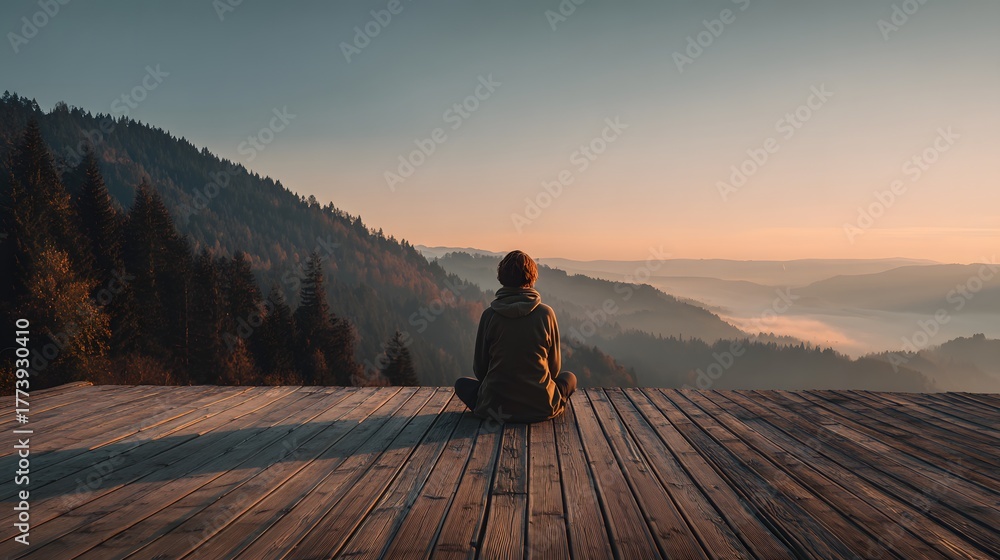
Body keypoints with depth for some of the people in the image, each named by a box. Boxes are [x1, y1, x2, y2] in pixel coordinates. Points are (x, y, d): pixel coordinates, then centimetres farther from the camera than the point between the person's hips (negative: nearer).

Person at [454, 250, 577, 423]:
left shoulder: (489, 315, -8)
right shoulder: (546, 313, -8)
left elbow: (480, 369, 1)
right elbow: (555, 366, 3)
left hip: (497, 408, 0)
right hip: (542, 408, 1)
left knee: (462, 384, 27)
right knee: (570, 377, 28)